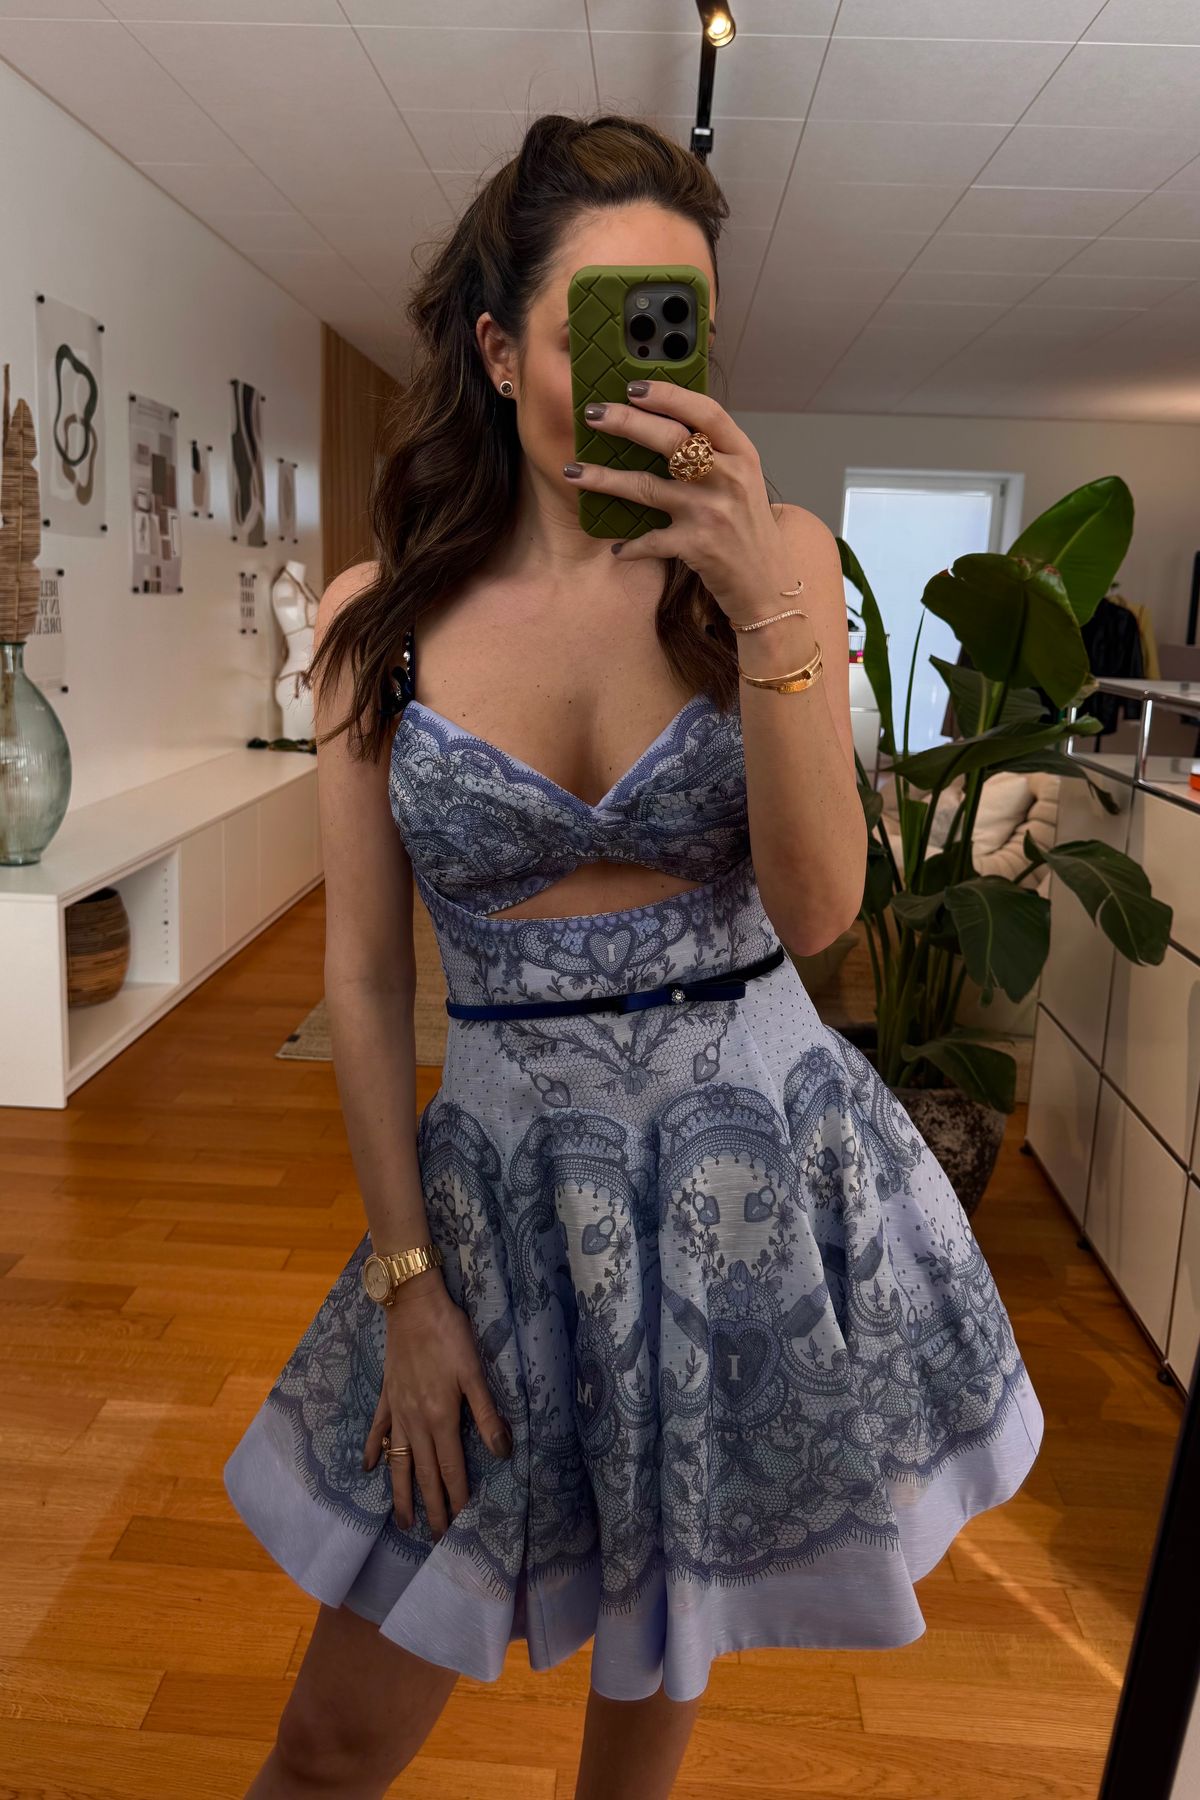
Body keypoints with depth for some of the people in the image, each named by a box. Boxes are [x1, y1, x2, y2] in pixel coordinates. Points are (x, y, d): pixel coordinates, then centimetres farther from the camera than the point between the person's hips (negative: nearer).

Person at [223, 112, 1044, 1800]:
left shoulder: (772, 555, -5)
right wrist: (404, 1279, -2)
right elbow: (363, 977, -2)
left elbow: (816, 908, -14)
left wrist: (764, 608, -26)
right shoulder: (378, 620, -5)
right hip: (504, 1174, 0)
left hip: (756, 1165, 1)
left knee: (664, 1647, 22)